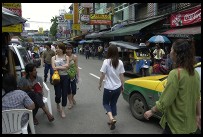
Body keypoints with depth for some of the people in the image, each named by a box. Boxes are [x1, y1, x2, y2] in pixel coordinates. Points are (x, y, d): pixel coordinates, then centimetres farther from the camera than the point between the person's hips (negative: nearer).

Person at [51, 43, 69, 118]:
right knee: (58, 95, 1)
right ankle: (57, 104, 36)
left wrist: (58, 67, -16)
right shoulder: (53, 58, 2)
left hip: (65, 77, 0)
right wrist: (63, 66, -14)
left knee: (64, 94, 4)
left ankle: (63, 110, 20)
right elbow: (54, 68, -11)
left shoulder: (66, 57, 2)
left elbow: (67, 66, -13)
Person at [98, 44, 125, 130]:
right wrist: (122, 86, 15)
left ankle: (111, 118, -7)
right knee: (113, 104, 20)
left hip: (108, 88, -4)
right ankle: (112, 121, 25)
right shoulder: (120, 62, -3)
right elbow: (121, 76, 2)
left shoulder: (106, 62, -15)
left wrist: (99, 84, 5)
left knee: (105, 103, 15)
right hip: (117, 87, 4)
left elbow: (102, 75, -11)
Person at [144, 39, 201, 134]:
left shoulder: (175, 73, -25)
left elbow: (165, 101, -22)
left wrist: (151, 111, -9)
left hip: (176, 124, -7)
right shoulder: (195, 73, -1)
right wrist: (198, 114, 19)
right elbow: (197, 97, 8)